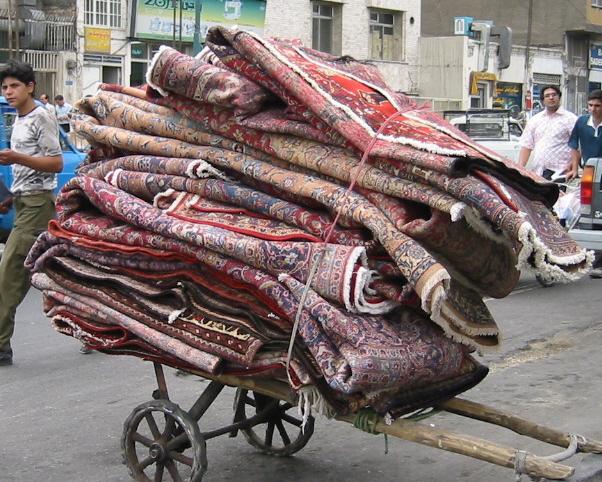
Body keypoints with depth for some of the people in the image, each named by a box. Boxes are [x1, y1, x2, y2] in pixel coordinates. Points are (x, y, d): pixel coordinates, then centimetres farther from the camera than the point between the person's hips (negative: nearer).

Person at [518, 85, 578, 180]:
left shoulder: (570, 118, 2)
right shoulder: (534, 120, 17)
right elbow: (526, 146, 16)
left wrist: (573, 168, -16)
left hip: (560, 173, -4)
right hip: (537, 173, 4)